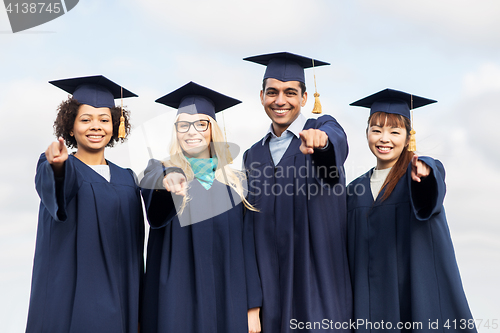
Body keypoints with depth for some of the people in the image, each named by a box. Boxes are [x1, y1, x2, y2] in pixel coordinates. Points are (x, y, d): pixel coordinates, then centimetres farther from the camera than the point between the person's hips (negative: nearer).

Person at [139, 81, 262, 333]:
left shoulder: (235, 182, 8)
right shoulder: (160, 171, 2)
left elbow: (246, 246, 7)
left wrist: (252, 307, 1)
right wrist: (170, 179, -46)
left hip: (227, 302, 2)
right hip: (176, 302, -2)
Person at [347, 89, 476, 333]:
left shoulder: (429, 170, -1)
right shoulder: (356, 190, 9)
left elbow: (429, 196, -26)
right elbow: (351, 254, 12)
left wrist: (423, 173, -48)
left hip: (421, 300, -3)